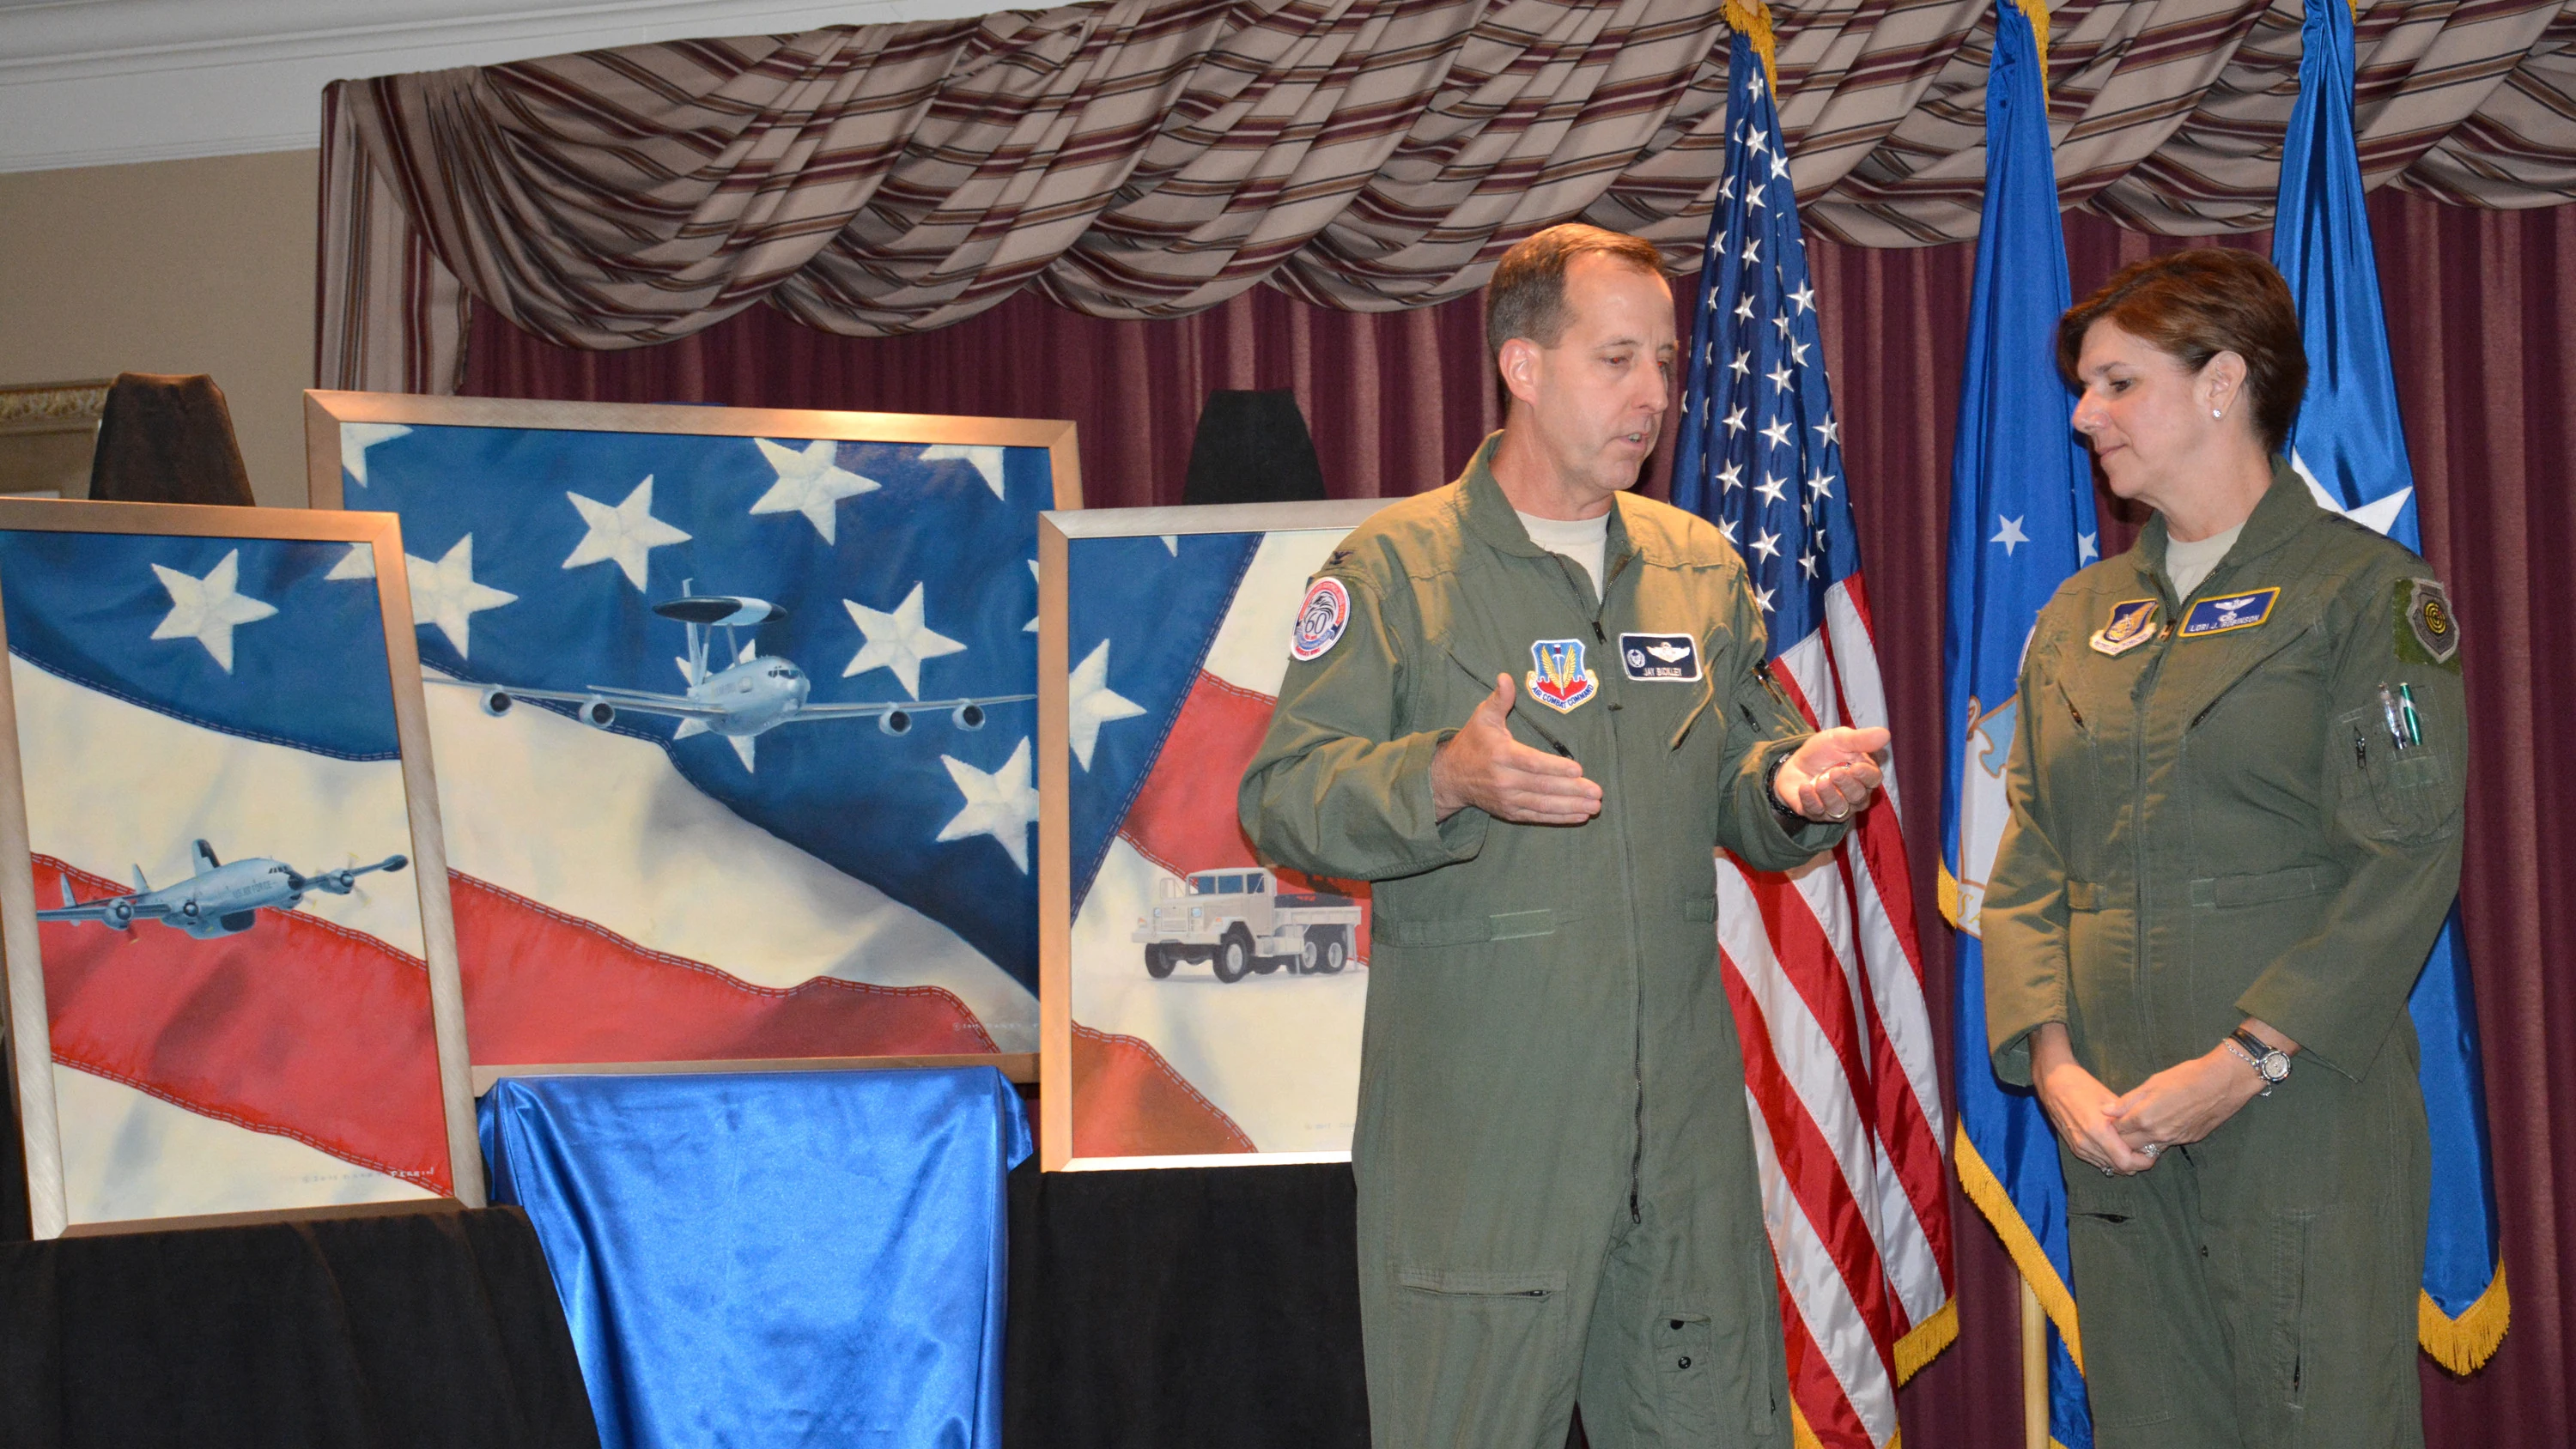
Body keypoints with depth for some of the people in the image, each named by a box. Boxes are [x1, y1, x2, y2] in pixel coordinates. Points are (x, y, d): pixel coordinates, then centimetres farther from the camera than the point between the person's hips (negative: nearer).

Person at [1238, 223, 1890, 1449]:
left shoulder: (1701, 565, 15)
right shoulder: (1396, 566, -1)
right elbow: (1282, 797, -6)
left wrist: (1796, 788, -3)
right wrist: (1445, 780, -23)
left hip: (1685, 1119, 5)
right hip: (1476, 1128, -4)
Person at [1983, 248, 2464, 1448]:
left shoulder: (2365, 589, -1)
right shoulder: (2081, 617, 16)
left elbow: (2408, 859, -9)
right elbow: (2028, 866, 13)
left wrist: (2247, 1060, -17)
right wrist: (2051, 1061, -4)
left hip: (2303, 1114, -5)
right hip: (2113, 1128, 5)